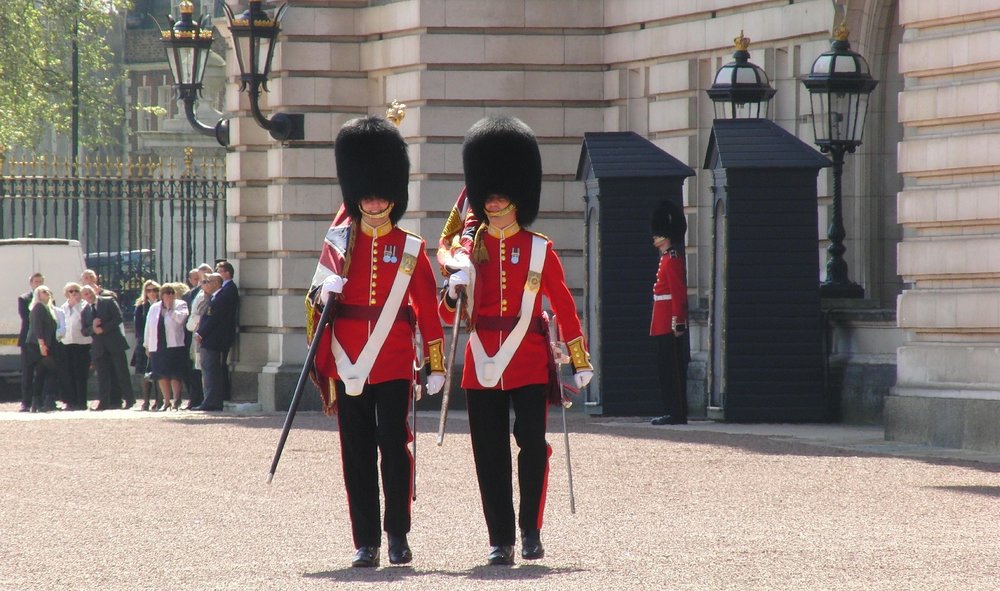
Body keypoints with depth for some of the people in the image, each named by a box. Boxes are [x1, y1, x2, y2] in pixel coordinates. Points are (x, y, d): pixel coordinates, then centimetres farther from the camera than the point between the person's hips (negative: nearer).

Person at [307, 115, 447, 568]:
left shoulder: (411, 249, 5)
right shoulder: (339, 242, 8)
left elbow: (427, 309, 5)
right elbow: (322, 292, 11)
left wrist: (436, 364, 2)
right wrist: (323, 293, -14)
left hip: (394, 364, -1)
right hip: (349, 362, 1)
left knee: (394, 446, -6)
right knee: (357, 453, 1)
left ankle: (397, 535, 6)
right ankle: (365, 542, 5)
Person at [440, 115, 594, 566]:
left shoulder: (539, 250, 4)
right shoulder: (469, 248, 8)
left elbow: (563, 307, 6)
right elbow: (449, 315, 9)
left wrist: (581, 362, 2)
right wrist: (454, 294, -14)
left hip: (529, 364, -2)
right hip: (482, 367, 2)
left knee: (533, 445, -10)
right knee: (490, 455, 1)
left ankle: (531, 529, 4)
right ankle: (501, 541, 6)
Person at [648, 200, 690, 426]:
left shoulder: (672, 259, -12)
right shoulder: (668, 258, 17)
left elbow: (678, 292, -18)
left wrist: (677, 322, -22)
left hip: (668, 324, -10)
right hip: (666, 325, 10)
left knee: (671, 368, -8)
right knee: (667, 367, 11)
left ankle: (676, 413, -8)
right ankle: (675, 413, 13)